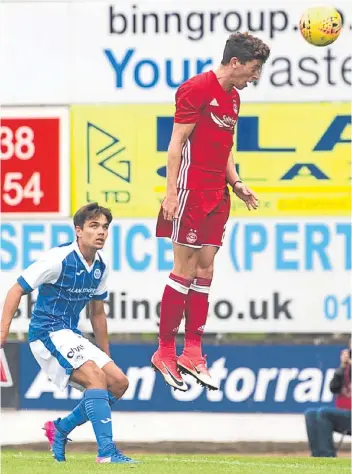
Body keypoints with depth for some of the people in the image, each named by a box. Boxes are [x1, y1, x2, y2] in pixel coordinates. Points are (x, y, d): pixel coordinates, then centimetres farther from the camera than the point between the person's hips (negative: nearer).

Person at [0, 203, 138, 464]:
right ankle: (106, 451, -33)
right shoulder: (58, 259, -15)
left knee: (118, 382, -1)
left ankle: (60, 429, 12)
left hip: (72, 337, 8)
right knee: (96, 376, -27)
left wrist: (106, 355, 21)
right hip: (47, 333, -8)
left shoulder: (101, 266, 7)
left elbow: (97, 312, 19)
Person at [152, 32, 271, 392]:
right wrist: (171, 191, -17)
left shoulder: (233, 97, 16)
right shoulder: (197, 89, -10)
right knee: (186, 270, -7)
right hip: (191, 192, -8)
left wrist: (236, 184, 16)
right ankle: (164, 353, -1)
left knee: (204, 270, 6)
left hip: (216, 196, 8)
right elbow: (176, 143, -13)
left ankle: (192, 354, 9)